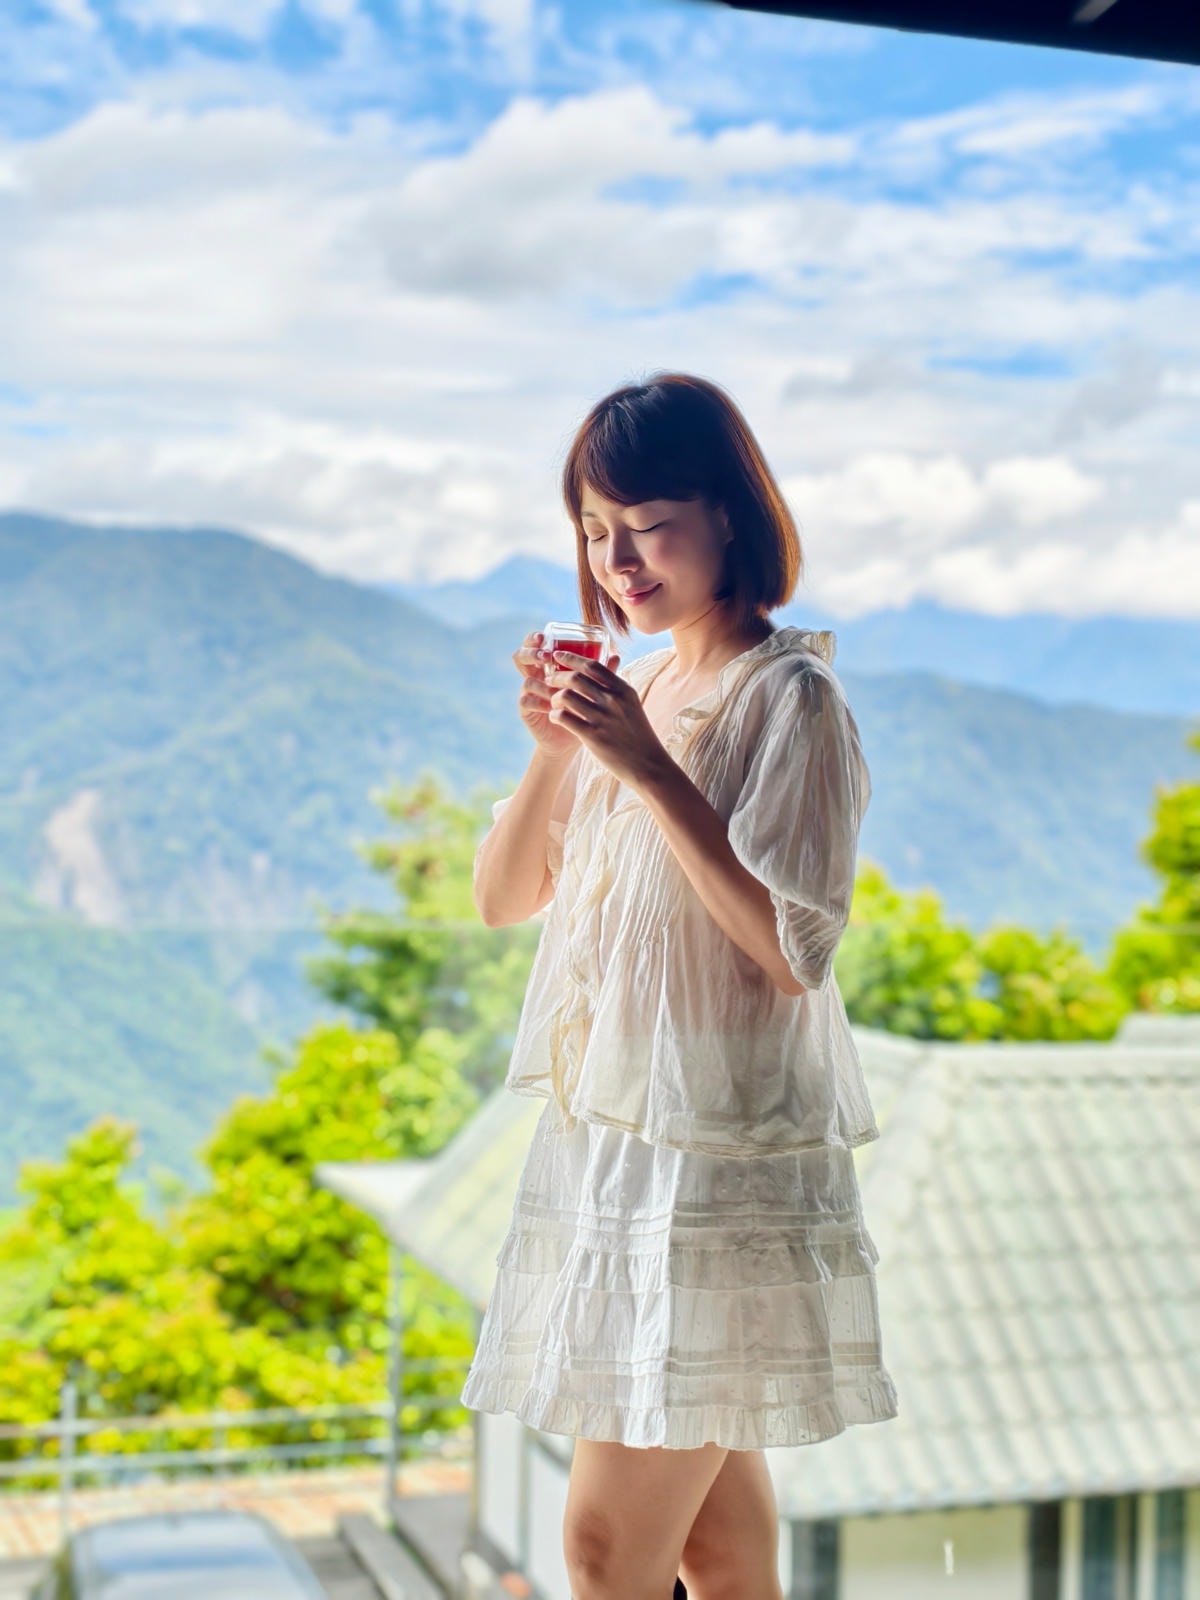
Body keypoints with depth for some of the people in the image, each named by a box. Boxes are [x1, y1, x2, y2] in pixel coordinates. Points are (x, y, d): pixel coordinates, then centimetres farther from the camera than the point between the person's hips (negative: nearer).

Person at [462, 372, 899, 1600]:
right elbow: (502, 898, 11)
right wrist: (553, 751, -5)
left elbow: (794, 950, -19)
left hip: (720, 1162, -7)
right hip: (609, 1140, 7)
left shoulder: (788, 696, -10)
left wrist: (649, 768, -21)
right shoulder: (632, 692, 12)